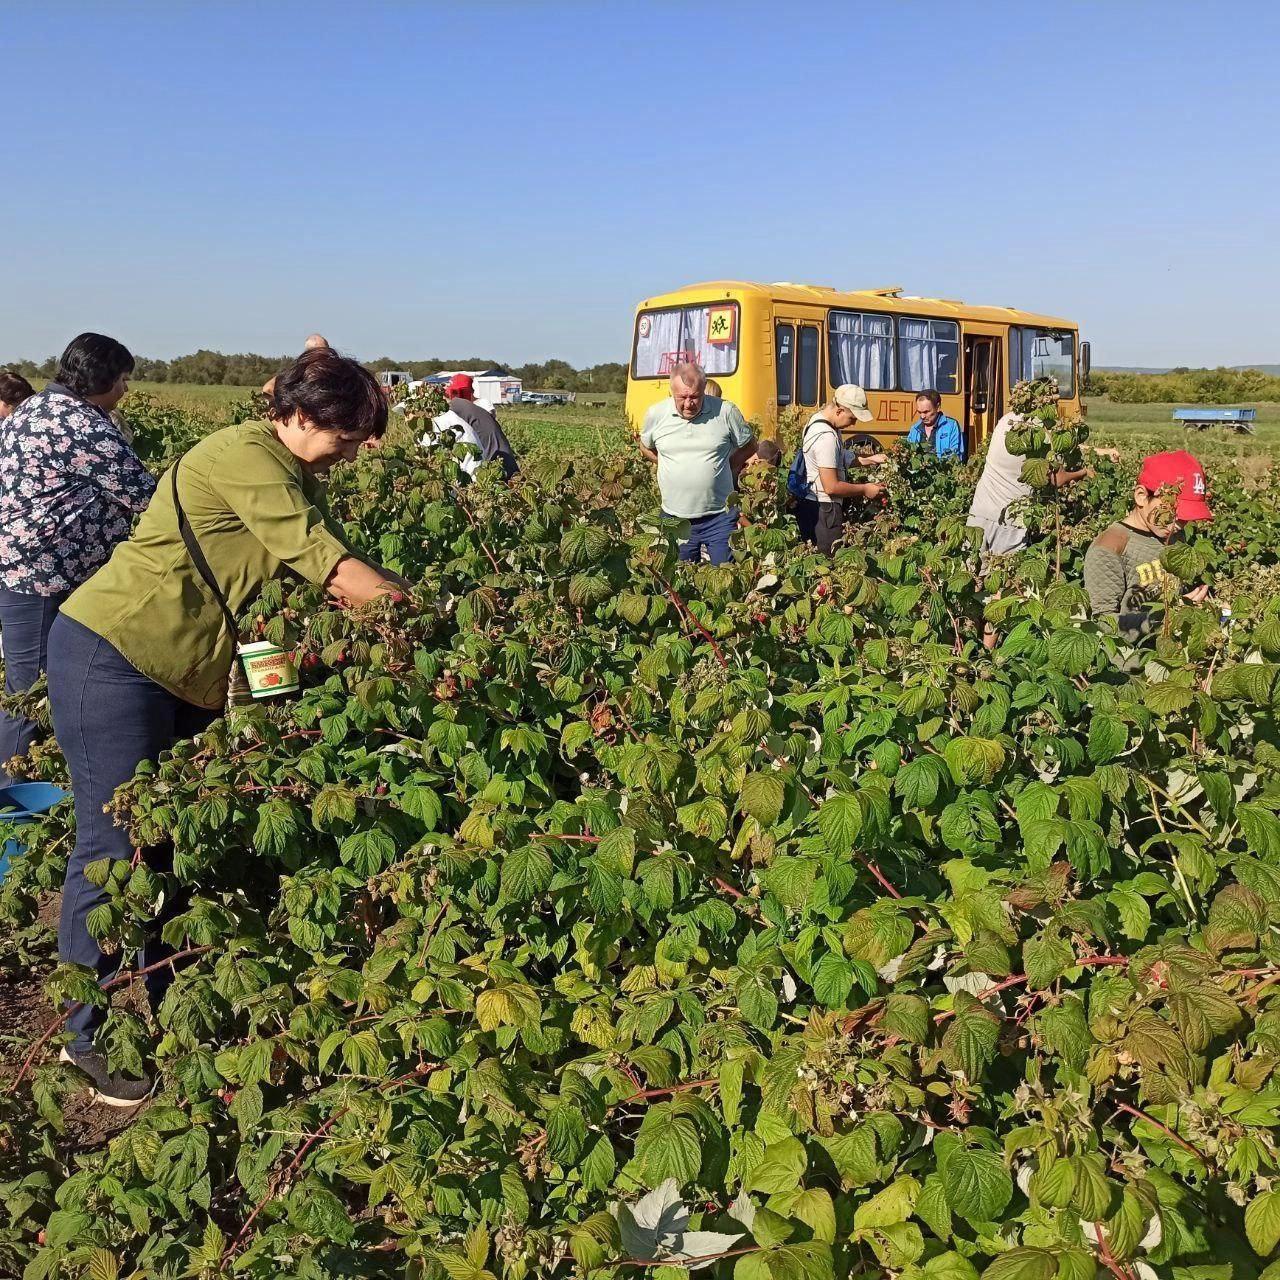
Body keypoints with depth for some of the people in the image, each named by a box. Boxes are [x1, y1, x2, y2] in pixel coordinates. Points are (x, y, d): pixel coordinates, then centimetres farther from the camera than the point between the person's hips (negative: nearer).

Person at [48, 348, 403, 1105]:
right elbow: (341, 574, -23)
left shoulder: (294, 478, 11)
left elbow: (324, 576, 2)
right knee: (117, 843, -3)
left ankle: (157, 1007, 26)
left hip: (188, 673, 9)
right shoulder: (245, 458, -19)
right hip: (113, 655, -9)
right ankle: (94, 1037, 13)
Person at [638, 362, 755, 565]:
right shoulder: (656, 414, -3)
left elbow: (748, 447, 8)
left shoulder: (726, 412, -8)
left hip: (719, 517, -1)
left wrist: (724, 467, 1)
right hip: (675, 519, 2)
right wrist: (672, 468, 8)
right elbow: (646, 448, 17)